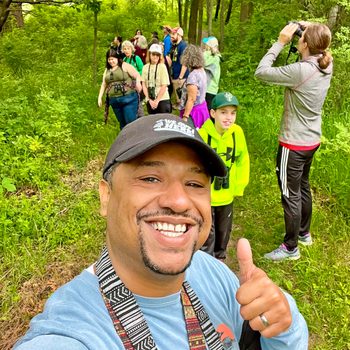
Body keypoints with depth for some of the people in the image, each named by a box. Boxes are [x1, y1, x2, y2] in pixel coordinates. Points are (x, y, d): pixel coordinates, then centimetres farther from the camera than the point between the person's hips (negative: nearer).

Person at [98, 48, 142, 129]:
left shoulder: (125, 66, 1)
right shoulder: (107, 70, 18)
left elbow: (137, 75, -8)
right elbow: (103, 85, 22)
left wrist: (138, 82, -28)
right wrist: (100, 97, 15)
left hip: (128, 99, -6)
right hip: (114, 101, 6)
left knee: (131, 122, -10)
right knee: (122, 124, 12)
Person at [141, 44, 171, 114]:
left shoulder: (162, 67, -5)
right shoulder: (145, 67, 5)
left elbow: (164, 86, -8)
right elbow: (144, 85, 4)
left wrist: (157, 100, -10)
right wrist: (150, 100, -5)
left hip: (162, 99, -3)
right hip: (150, 101, 4)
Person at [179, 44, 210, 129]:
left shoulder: (193, 75, -21)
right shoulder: (202, 71, 6)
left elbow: (191, 99, -24)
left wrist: (185, 117, -22)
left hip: (192, 111, -9)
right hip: (202, 107, 9)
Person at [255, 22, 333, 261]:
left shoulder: (300, 70, -26)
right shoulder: (327, 66, -2)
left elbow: (261, 72, -22)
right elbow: (321, 48, 22)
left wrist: (281, 42, -15)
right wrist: (311, 30, 6)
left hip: (294, 144, -9)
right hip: (312, 140, 9)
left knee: (291, 195, 4)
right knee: (303, 188, 24)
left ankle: (291, 248, 19)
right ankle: (304, 233, 43)